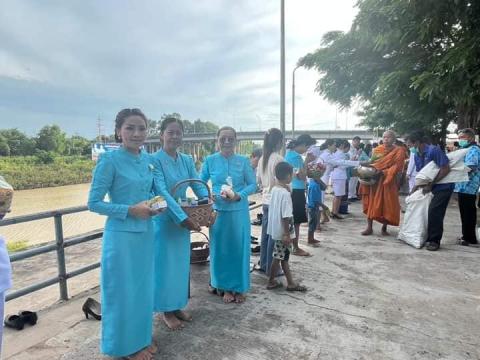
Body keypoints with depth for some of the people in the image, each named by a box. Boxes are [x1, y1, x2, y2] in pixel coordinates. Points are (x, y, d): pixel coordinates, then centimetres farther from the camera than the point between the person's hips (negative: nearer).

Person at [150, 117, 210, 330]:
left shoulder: (187, 160, 4)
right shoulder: (154, 160, -16)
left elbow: (198, 185, -1)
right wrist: (182, 218, -31)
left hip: (184, 218, 6)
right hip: (163, 219, -6)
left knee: (181, 263, 16)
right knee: (165, 265, 6)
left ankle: (178, 306, 33)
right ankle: (167, 310, 24)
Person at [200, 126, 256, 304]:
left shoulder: (243, 161, -1)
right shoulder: (210, 160, 0)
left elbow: (253, 184, 0)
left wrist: (239, 195, -16)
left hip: (239, 211, 0)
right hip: (218, 210, 1)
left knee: (239, 249, 7)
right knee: (220, 249, 8)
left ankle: (239, 288, 25)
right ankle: (226, 287, 27)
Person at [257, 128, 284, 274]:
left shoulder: (262, 159, 7)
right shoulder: (278, 159, -16)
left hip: (266, 201, 8)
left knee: (266, 234, 16)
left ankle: (263, 264, 28)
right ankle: (271, 268, 13)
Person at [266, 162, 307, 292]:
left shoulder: (275, 189, 3)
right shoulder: (285, 193, -22)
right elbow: (285, 216, -23)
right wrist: (287, 234, -18)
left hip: (276, 229, 9)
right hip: (282, 231, -8)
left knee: (283, 256, 16)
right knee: (279, 257, 7)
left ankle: (291, 283, 26)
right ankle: (271, 282, 21)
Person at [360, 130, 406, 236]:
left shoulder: (399, 151, 0)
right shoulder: (377, 149, 12)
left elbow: (397, 166, -9)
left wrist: (384, 172, -20)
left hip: (388, 181, -3)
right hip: (374, 179, 3)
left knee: (387, 204, 1)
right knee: (371, 203, 0)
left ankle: (384, 228, 15)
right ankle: (369, 227, 5)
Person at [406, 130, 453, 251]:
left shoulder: (434, 150, -20)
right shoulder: (417, 156, 4)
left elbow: (446, 169, -22)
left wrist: (430, 185, -21)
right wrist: (415, 188, 0)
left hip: (443, 187, -8)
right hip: (431, 187, 8)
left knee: (434, 212, -11)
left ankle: (434, 241, 1)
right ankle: (428, 238, 19)